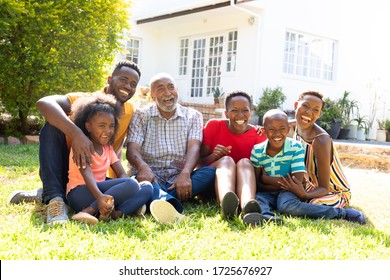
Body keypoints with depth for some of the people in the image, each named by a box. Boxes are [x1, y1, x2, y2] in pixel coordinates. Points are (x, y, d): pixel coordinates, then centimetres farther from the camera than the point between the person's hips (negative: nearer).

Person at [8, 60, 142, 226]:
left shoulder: (130, 111, -2)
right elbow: (43, 103, -35)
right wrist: (75, 133, -49)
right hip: (64, 170, -4)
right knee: (52, 127, -27)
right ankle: (54, 198, -35)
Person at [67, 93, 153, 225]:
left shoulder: (108, 148, 17)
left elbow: (122, 174, 8)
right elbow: (87, 174, -22)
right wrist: (99, 197, -41)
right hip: (80, 193, -8)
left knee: (147, 187, -8)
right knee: (131, 184, -27)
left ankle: (116, 213, -32)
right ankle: (87, 212, -33)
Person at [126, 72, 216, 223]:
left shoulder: (193, 116, 13)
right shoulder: (141, 115, 9)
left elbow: (194, 147, -4)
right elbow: (132, 148, -5)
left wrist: (185, 174, -26)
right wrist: (143, 167, -30)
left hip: (179, 179, 2)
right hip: (151, 177, -1)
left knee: (211, 172, -26)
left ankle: (159, 200, -43)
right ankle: (168, 201, -68)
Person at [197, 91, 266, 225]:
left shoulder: (258, 135, 2)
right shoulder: (214, 126, 1)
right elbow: (199, 162, 1)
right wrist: (213, 157, -19)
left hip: (242, 185, 1)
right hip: (212, 182, -1)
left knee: (245, 162, -26)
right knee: (226, 160, -28)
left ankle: (247, 204, -59)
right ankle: (226, 204, -63)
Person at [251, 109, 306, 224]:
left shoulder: (296, 148, -7)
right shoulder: (257, 151, -1)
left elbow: (297, 182, -14)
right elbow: (255, 184, -3)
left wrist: (266, 179, -10)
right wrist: (283, 183, -16)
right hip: (266, 194, 0)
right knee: (258, 198, -35)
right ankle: (264, 214, -61)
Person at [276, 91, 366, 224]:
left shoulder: (320, 141, -25)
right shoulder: (297, 126, -4)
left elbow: (324, 188, -22)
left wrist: (304, 195, -41)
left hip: (334, 193, -8)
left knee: (286, 205, -32)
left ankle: (343, 213, -20)